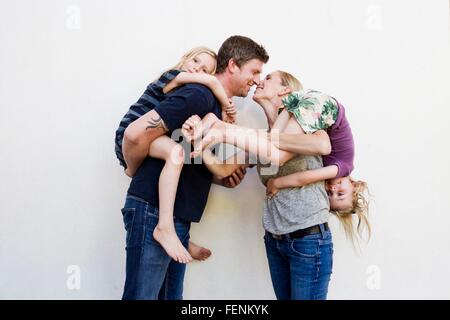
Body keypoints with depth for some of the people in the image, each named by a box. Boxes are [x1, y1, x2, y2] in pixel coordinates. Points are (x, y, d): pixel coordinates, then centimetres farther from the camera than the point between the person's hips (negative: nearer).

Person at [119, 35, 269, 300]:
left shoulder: (220, 108, 17)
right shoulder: (199, 95, -14)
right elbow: (135, 133, -21)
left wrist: (221, 178, 5)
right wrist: (136, 171, -2)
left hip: (178, 216, 9)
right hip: (154, 211, -9)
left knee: (171, 295, 14)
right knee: (142, 295, -1)